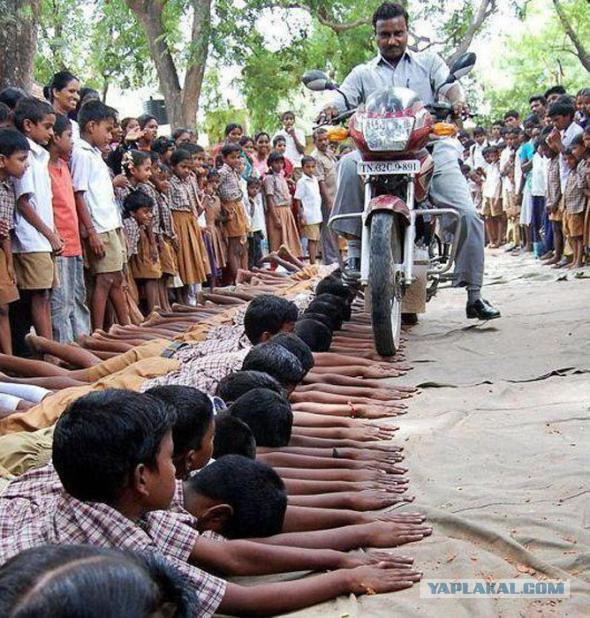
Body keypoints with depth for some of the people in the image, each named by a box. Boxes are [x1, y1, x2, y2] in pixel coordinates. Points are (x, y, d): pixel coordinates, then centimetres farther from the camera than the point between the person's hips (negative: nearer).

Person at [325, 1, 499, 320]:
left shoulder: (429, 62, 18)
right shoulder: (363, 73, 18)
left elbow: (449, 84, 0)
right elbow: (342, 98, 3)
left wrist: (456, 100, -24)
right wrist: (332, 110, -22)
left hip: (432, 148, 0)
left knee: (467, 215, -16)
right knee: (349, 164, -31)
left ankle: (474, 296, -6)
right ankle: (355, 249, -24)